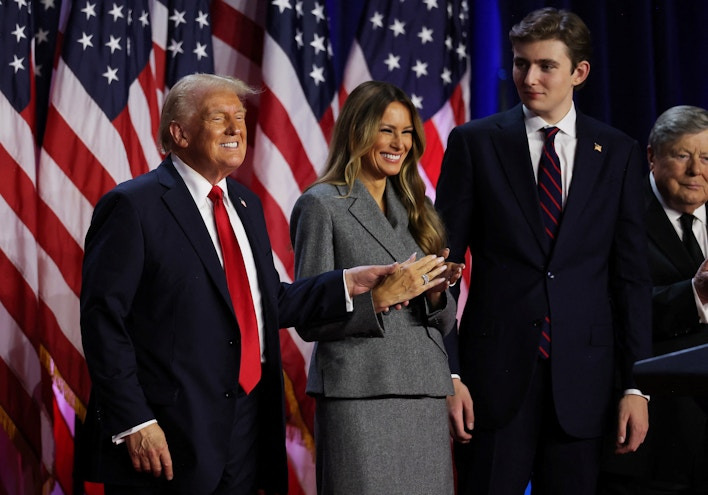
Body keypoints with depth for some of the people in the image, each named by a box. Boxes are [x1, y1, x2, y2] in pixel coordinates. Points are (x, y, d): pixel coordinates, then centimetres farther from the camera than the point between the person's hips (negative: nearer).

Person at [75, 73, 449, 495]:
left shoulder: (247, 204, 15)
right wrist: (132, 422, -19)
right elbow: (103, 320, -13)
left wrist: (351, 285, 7)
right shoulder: (133, 206, -9)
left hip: (246, 427, 7)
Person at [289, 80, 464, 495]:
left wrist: (435, 293, -5)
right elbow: (309, 320, -6)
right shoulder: (322, 204, -2)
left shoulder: (416, 209, 17)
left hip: (426, 399, 6)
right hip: (360, 399, -5)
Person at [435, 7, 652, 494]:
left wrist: (636, 385, 1)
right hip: (496, 371, -1)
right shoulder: (474, 142, 2)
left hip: (582, 378, 1)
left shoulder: (619, 153, 6)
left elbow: (632, 275, 6)